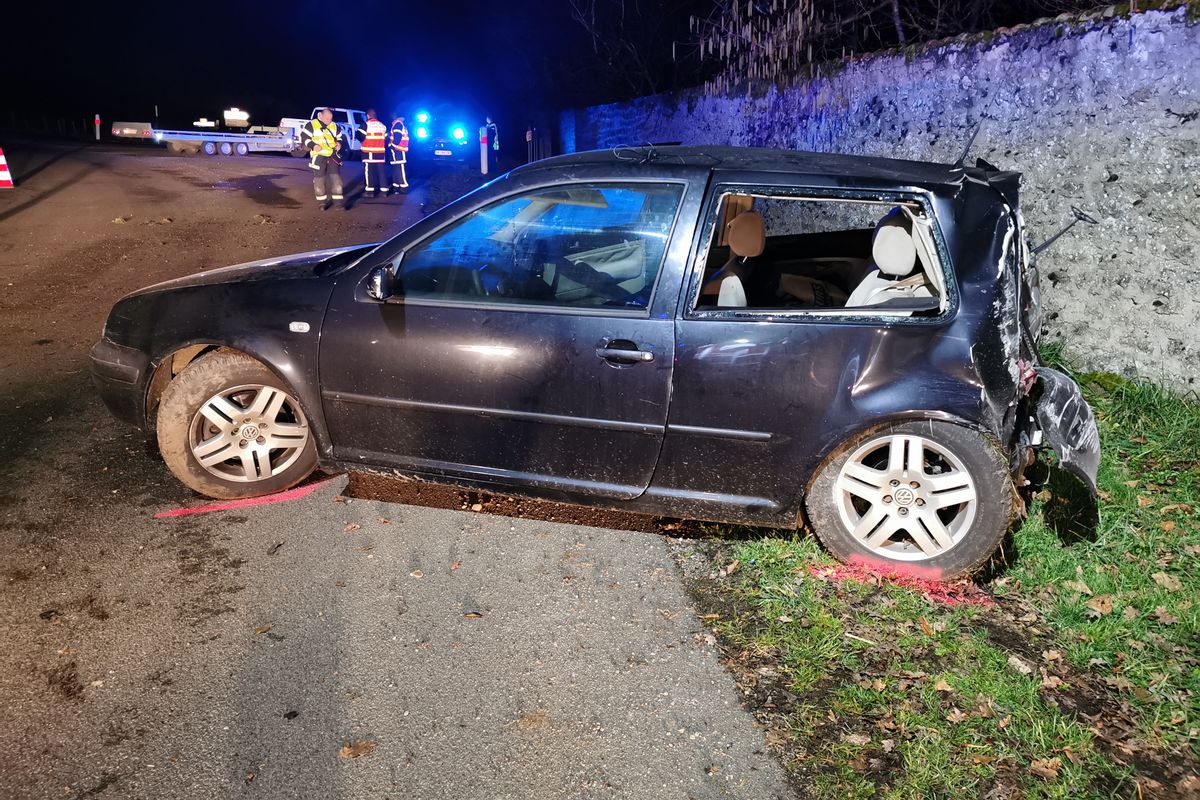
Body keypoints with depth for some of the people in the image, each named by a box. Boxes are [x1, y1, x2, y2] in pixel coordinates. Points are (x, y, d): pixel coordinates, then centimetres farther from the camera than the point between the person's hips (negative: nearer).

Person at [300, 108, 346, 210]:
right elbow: (304, 137, -5)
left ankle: (339, 201, 1)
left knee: (336, 177, -1)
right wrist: (313, 145, -19)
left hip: (332, 156, 3)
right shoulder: (311, 125, -4)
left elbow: (340, 137, 21)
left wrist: (339, 143, -2)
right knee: (319, 179, 1)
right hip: (318, 156, -3)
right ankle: (323, 201, 10)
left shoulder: (334, 126, 10)